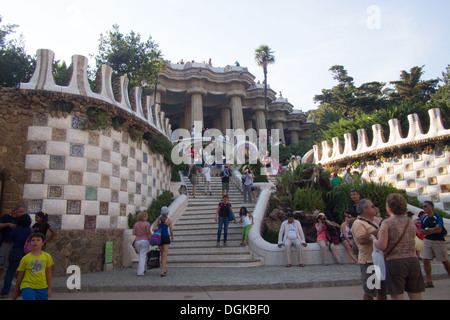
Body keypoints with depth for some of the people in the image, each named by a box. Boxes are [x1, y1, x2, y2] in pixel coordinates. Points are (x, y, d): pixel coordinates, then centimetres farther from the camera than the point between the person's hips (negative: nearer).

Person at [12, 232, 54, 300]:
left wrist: (49, 289, 5)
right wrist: (15, 291, 14)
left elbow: (48, 274, 5)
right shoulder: (25, 259, -3)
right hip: (28, 287, -2)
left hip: (42, 288, 3)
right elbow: (20, 276, 7)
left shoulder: (47, 256, 1)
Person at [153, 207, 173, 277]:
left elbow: (153, 229, -5)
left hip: (159, 238, 3)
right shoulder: (169, 220, -5)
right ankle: (162, 272, -9)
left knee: (162, 254, 18)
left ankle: (164, 270, 26)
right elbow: (171, 231, 1)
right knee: (164, 255, -2)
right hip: (166, 238, -3)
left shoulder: (158, 219, 1)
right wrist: (172, 237, 18)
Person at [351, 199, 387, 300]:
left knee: (383, 291, 17)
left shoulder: (371, 221, 17)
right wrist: (378, 231, -25)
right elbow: (362, 240, -30)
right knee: (369, 293, 0)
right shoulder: (358, 223, -13)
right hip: (369, 262, -9)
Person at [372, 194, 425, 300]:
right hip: (413, 260, 6)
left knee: (397, 296, 2)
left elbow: (381, 246, -15)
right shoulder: (411, 223, 8)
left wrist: (373, 238, 5)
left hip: (395, 262, -5)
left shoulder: (387, 223, -8)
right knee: (416, 296, 13)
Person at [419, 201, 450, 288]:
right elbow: (422, 232, 3)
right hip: (427, 241, 4)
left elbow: (439, 229, -16)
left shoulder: (438, 217, -6)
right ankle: (429, 281, 3)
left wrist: (428, 230, -7)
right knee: (426, 260, -4)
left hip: (439, 241, -4)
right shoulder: (423, 219, 9)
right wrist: (433, 230, -9)